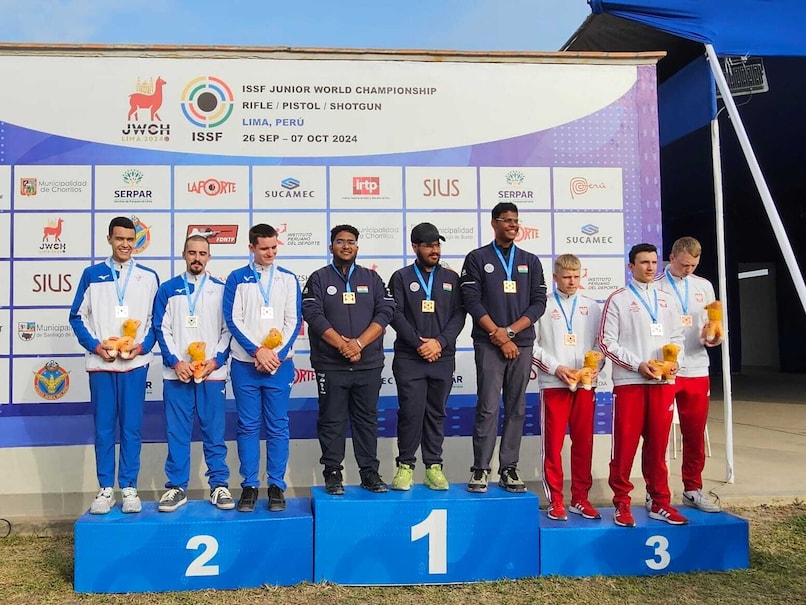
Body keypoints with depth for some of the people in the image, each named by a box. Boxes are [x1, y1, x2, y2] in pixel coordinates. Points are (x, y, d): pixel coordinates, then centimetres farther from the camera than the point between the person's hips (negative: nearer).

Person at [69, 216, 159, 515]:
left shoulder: (149, 277, 7)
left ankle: (129, 488, 11)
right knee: (103, 428, 4)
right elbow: (77, 316, 7)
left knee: (131, 427, 2)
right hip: (100, 362, 1)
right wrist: (96, 345, -6)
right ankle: (106, 488, 13)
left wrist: (142, 346, -8)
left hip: (135, 363, 0)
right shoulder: (92, 274, 8)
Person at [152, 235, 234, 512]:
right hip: (176, 374, 1)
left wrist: (216, 360, -8)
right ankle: (176, 487, 14)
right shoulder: (168, 289, 9)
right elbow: (161, 329, 5)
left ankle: (219, 485, 12)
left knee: (214, 433, 3)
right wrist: (176, 362, -8)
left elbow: (228, 329, 5)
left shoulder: (221, 289, 8)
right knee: (177, 433, 4)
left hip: (213, 373, 0)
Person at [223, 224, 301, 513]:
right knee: (248, 427, 5)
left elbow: (294, 321, 3)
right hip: (245, 364, 0)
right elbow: (233, 320, -2)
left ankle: (276, 486, 13)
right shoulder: (237, 278, 5)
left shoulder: (288, 278, 8)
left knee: (278, 427, 4)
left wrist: (277, 354, -9)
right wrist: (258, 351, -11)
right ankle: (249, 486, 14)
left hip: (279, 364, 1)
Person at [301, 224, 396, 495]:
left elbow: (385, 312, 1)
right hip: (330, 365, -2)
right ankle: (333, 472, 14)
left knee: (367, 419, 8)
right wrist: (342, 345, -16)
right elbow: (314, 315, -6)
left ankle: (370, 472, 17)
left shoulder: (372, 278, 12)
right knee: (332, 420, 3)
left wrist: (359, 343, -12)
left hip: (369, 364, 2)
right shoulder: (319, 279, 6)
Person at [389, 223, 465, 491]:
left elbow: (458, 315, 4)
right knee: (410, 412, -3)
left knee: (436, 413, 7)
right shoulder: (401, 277, 5)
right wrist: (419, 343, -12)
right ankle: (405, 466, 9)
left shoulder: (451, 278, 12)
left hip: (443, 358, 2)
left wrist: (439, 342, -10)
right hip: (409, 358, -2)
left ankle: (434, 466, 15)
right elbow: (396, 315, -4)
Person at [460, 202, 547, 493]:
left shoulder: (530, 261, 13)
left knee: (516, 408, 5)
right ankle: (480, 469, 3)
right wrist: (499, 336, -10)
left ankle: (509, 468, 12)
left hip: (522, 344, 3)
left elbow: (538, 302, 4)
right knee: (488, 408, -5)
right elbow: (472, 301, -5)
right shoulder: (477, 258, 4)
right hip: (488, 344, -3)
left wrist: (509, 331, -8)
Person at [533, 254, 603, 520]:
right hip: (553, 384, -3)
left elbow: (600, 343, 11)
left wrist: (596, 367, -6)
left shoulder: (592, 307, 11)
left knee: (584, 442, 7)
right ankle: (555, 500, 11)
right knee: (553, 443, 1)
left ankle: (580, 498, 19)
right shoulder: (543, 306, 1)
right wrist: (556, 368, -12)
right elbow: (532, 344, -4)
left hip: (586, 384, 3)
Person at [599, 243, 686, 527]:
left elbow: (677, 336, 15)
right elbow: (607, 342, -6)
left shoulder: (666, 299, 14)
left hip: (663, 382, 4)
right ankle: (622, 504, 10)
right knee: (625, 444, -1)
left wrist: (674, 360, -5)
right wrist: (638, 365, -14)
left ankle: (660, 503, 20)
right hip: (629, 382, -4)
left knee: (658, 444, 9)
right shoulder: (618, 299, -1)